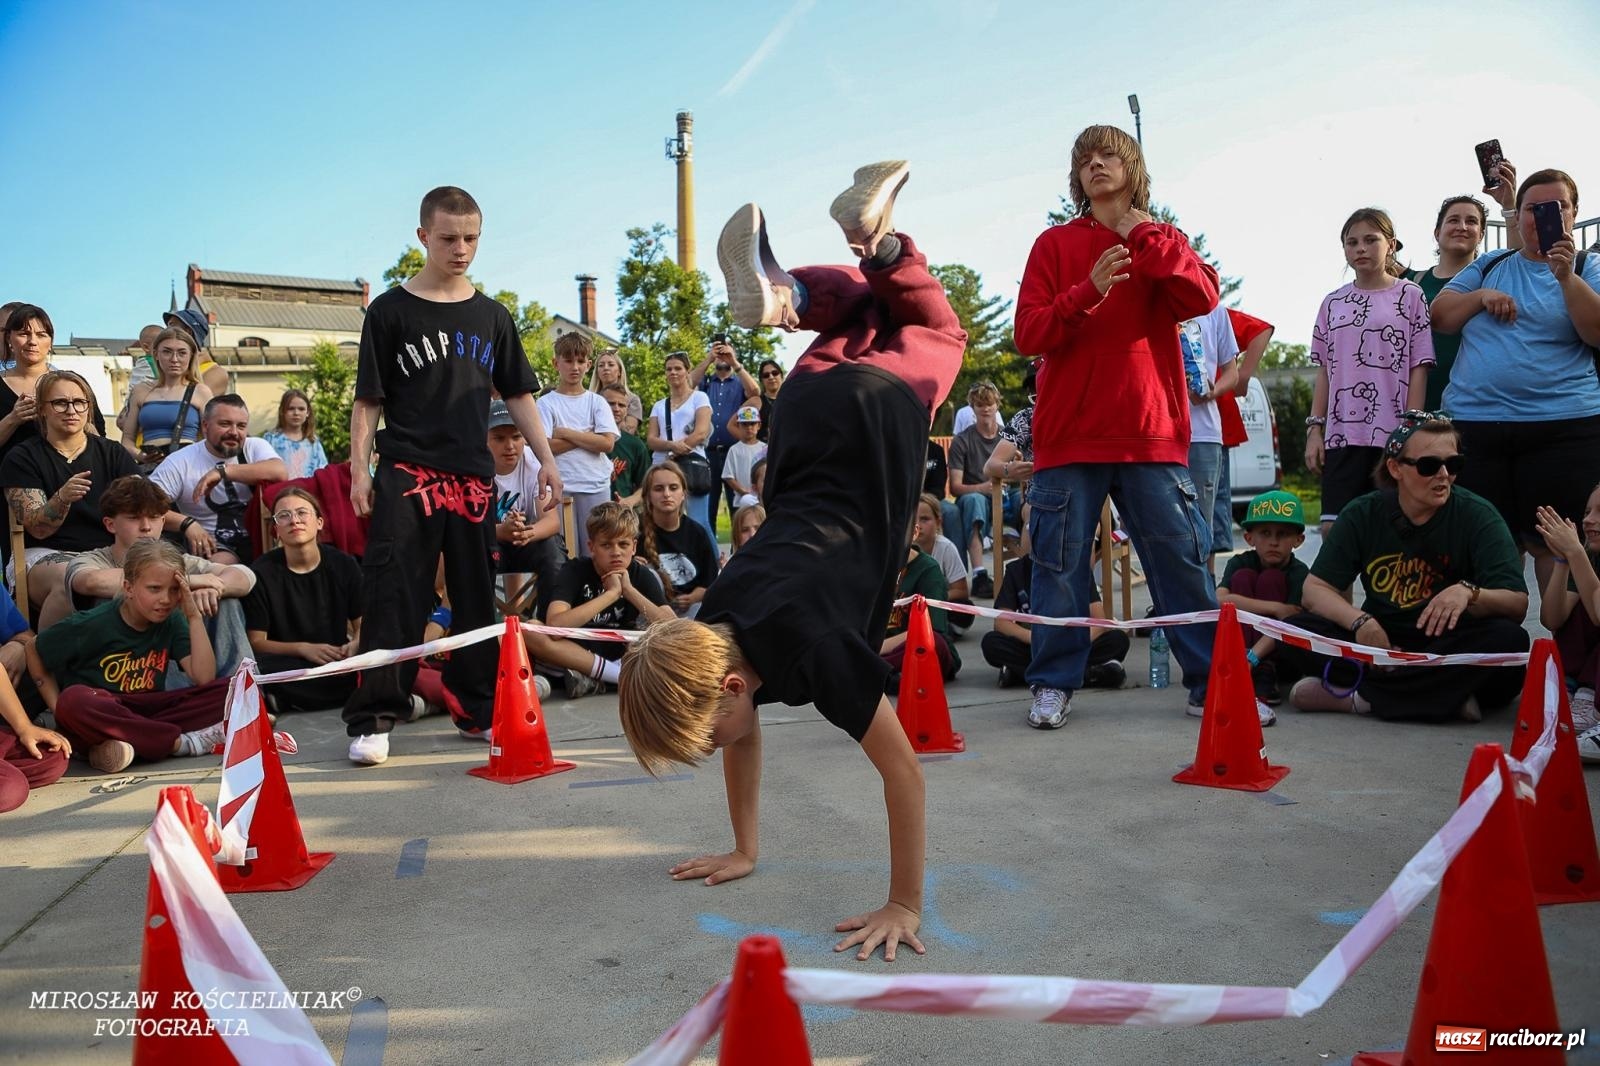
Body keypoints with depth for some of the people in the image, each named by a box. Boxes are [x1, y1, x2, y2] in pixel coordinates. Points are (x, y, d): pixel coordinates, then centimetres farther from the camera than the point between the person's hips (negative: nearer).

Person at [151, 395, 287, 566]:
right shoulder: (180, 462, 0)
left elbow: (281, 473, -18)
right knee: (222, 563, -37)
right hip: (214, 545, -3)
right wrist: (186, 523, -22)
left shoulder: (255, 447, 4)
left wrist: (222, 471, -22)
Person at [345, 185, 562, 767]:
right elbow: (368, 399, 3)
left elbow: (519, 394, 15)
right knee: (394, 592, -9)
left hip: (473, 474, 4)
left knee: (476, 593, 8)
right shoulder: (390, 311, 3)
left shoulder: (492, 316, 13)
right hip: (407, 471, -3)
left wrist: (547, 460, 8)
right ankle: (373, 717, -4)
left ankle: (477, 708, 18)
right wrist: (359, 468, -6)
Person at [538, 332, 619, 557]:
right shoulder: (546, 403, 5)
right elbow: (545, 446, -8)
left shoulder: (597, 402, 9)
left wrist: (565, 433, -5)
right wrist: (587, 436, -6)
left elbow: (607, 443, -5)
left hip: (596, 485, 2)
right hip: (560, 486, -1)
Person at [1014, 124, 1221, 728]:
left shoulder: (1161, 241, 14)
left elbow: (1202, 297, -7)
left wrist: (1142, 235, -5)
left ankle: (1211, 680, 10)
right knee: (1060, 561, 1)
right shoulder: (1054, 244, 9)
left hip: (1150, 430, 1)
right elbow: (1028, 334, -2)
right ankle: (1053, 684, 11)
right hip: (1069, 431, -1)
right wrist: (1088, 292, -16)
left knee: (1182, 556, 1)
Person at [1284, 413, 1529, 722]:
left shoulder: (1477, 515, -6)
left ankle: (1354, 696, -28)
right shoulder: (1363, 514, 0)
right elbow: (1315, 588, -4)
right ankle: (1445, 698, -25)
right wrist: (1360, 621, -24)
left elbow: (1518, 604, -11)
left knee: (1509, 639, -31)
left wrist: (1469, 593, -33)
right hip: (1381, 643, 1)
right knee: (1294, 631, -21)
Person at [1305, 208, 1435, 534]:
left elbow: (1418, 369, 1)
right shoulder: (1333, 302, 15)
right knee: (1333, 526, -5)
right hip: (1341, 434, 3)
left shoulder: (1409, 296, 5)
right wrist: (1314, 428, 7)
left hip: (1393, 434, -3)